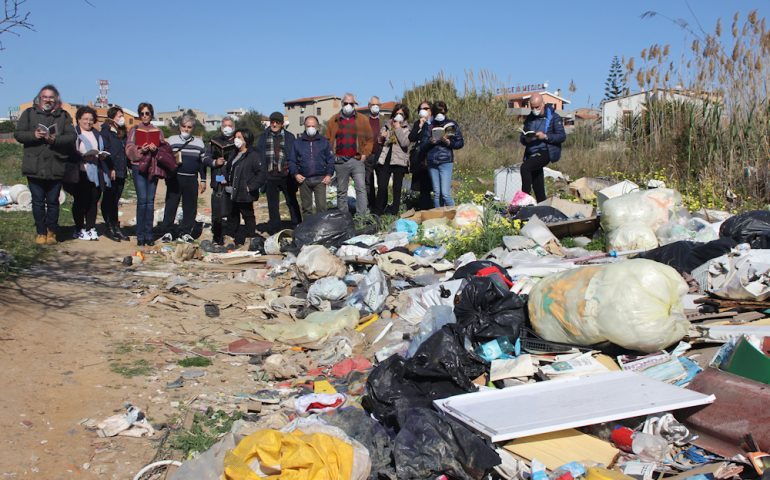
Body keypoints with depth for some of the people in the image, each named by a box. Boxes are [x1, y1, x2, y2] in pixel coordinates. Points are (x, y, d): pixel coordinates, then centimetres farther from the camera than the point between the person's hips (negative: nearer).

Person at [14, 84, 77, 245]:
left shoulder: (63, 116, 8)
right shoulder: (29, 113, 9)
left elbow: (72, 136, -2)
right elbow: (18, 134, 4)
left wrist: (56, 139, -20)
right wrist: (33, 135, -15)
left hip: (56, 167, 0)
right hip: (34, 167, 0)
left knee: (53, 202, 6)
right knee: (38, 202, 5)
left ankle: (51, 232, 18)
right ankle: (41, 232, 15)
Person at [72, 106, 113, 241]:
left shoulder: (97, 134, 20)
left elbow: (103, 150, 23)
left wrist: (104, 155, 3)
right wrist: (84, 155, -21)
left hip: (96, 173, 5)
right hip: (81, 173, -5)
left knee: (93, 200, 5)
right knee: (80, 201, -1)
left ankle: (91, 228, 12)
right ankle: (79, 229, 8)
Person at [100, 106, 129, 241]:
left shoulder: (122, 132, 17)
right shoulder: (106, 131, -5)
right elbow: (105, 151, -12)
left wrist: (128, 165, 9)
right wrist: (110, 169, -18)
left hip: (121, 171, 7)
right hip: (111, 172, -7)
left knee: (115, 200, 10)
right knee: (109, 199, 0)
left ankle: (116, 228, 12)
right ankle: (109, 228, 3)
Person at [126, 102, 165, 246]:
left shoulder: (157, 131, 14)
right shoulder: (134, 130, 8)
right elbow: (129, 150, 0)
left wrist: (156, 149, -14)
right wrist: (141, 150, -18)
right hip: (139, 167, -2)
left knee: (150, 201, 0)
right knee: (142, 200, -11)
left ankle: (149, 234, 6)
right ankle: (140, 235, -5)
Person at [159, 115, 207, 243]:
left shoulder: (199, 142, 12)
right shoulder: (172, 140, 6)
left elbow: (203, 162, 14)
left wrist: (203, 180, 10)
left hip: (192, 179, 2)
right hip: (174, 178, -2)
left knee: (190, 207, 3)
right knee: (171, 205, -1)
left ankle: (185, 232, 13)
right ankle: (167, 231, 7)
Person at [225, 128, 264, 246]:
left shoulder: (253, 155, -13)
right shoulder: (234, 154, 15)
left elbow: (261, 173, -18)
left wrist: (251, 187, -19)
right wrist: (227, 182, 9)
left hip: (245, 195, -9)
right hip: (233, 194, 9)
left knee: (248, 217, 2)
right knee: (232, 218, 16)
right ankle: (235, 241, 27)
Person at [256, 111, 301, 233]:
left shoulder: (289, 137, 5)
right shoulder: (264, 136, 11)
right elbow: (258, 154, 7)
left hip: (286, 176, -2)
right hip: (270, 176, 2)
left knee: (292, 202, 6)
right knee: (272, 205, 8)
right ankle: (275, 231, 16)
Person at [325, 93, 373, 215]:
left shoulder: (362, 120, 6)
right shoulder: (333, 120, 8)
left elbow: (369, 139, 9)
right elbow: (328, 140, 10)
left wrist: (365, 153, -1)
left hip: (357, 160, -1)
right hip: (340, 161, 1)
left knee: (361, 188, -9)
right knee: (341, 191, 8)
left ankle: (362, 216, -10)